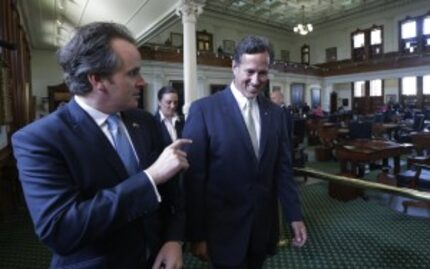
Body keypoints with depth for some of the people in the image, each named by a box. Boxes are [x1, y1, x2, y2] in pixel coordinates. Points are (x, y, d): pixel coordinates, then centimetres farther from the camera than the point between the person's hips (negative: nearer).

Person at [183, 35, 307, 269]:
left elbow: (283, 168, 6)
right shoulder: (204, 109, -14)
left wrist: (294, 215, 4)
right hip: (223, 228, -5)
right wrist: (196, 234, -10)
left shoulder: (275, 113, 2)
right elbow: (193, 177, -13)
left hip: (263, 226, 5)